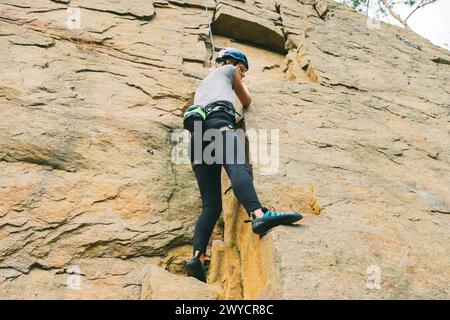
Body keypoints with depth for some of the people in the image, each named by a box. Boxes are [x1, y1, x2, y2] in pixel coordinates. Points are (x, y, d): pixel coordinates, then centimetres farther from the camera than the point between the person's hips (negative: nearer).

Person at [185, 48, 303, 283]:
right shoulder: (226, 70, 29)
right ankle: (259, 215, -62)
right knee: (238, 168, -34)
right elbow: (247, 102, 37)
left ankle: (197, 256, -27)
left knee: (211, 204, -6)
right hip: (218, 120, -6)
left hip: (197, 132, 6)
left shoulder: (202, 85, 46)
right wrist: (243, 88, 60)